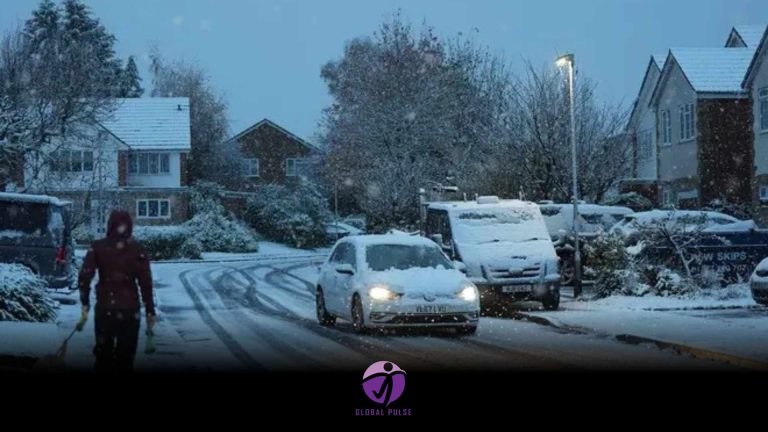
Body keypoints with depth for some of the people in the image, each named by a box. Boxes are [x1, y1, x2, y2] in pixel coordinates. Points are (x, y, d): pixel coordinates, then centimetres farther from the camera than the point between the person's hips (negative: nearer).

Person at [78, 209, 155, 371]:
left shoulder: (97, 247, -2)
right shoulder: (137, 250, -4)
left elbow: (84, 277, -6)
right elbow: (146, 282, -6)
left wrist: (85, 304, 3)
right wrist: (150, 311, 1)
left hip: (104, 308, 1)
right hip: (130, 309, -1)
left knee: (103, 352, 14)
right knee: (125, 355, 7)